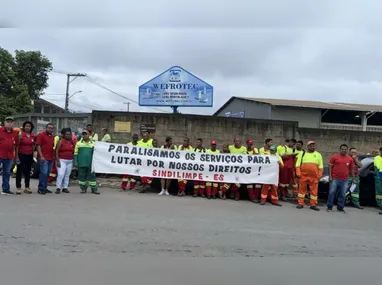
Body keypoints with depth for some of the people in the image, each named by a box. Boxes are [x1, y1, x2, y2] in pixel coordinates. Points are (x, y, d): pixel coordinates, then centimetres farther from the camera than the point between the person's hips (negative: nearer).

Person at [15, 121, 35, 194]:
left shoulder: (33, 135, 6)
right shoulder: (20, 134, -7)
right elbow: (17, 145, -8)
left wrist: (33, 152, 8)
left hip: (30, 155, 5)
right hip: (21, 155, -4)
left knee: (28, 171, 11)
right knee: (19, 171, -1)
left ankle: (27, 187, 19)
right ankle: (18, 188, 4)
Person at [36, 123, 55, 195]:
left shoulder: (52, 136, 17)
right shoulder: (41, 135, -4)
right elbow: (38, 146, -9)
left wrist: (53, 156, 15)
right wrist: (41, 156, -17)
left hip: (50, 158, 7)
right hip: (43, 158, -7)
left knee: (47, 173, 10)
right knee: (44, 172, -12)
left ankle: (45, 187, 17)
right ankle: (40, 188, -5)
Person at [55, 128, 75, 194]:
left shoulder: (72, 142, 10)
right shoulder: (60, 142, -3)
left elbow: (74, 151, 14)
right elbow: (56, 151, -6)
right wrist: (57, 161, -13)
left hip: (70, 161, 5)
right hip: (62, 160, -4)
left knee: (67, 175, 7)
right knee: (61, 174, -13)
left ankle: (65, 188, 15)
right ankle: (58, 188, -6)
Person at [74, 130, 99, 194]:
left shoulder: (93, 143, 9)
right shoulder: (78, 143, 9)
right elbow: (76, 153, 7)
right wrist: (75, 162, 0)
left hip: (90, 164, 0)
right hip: (81, 164, 0)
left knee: (92, 176, 0)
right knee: (82, 176, 4)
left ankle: (94, 189, 5)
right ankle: (83, 188, 16)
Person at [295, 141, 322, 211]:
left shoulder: (318, 155, 11)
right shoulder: (302, 154, 8)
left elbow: (321, 166, 9)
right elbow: (298, 164, 5)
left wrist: (319, 176, -1)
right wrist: (298, 174, -5)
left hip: (314, 177, 1)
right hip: (303, 175, -1)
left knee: (314, 190, 2)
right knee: (302, 189, 5)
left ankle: (313, 204, 11)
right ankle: (300, 203, 13)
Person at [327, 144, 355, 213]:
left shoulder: (350, 159, 8)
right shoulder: (334, 157, 1)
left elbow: (352, 169, 13)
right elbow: (330, 166, 0)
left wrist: (353, 178, 10)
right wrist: (330, 176, -7)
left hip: (344, 180, 2)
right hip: (335, 179, -2)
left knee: (342, 195, 7)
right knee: (332, 193, 0)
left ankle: (340, 208, 17)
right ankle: (329, 207, 8)